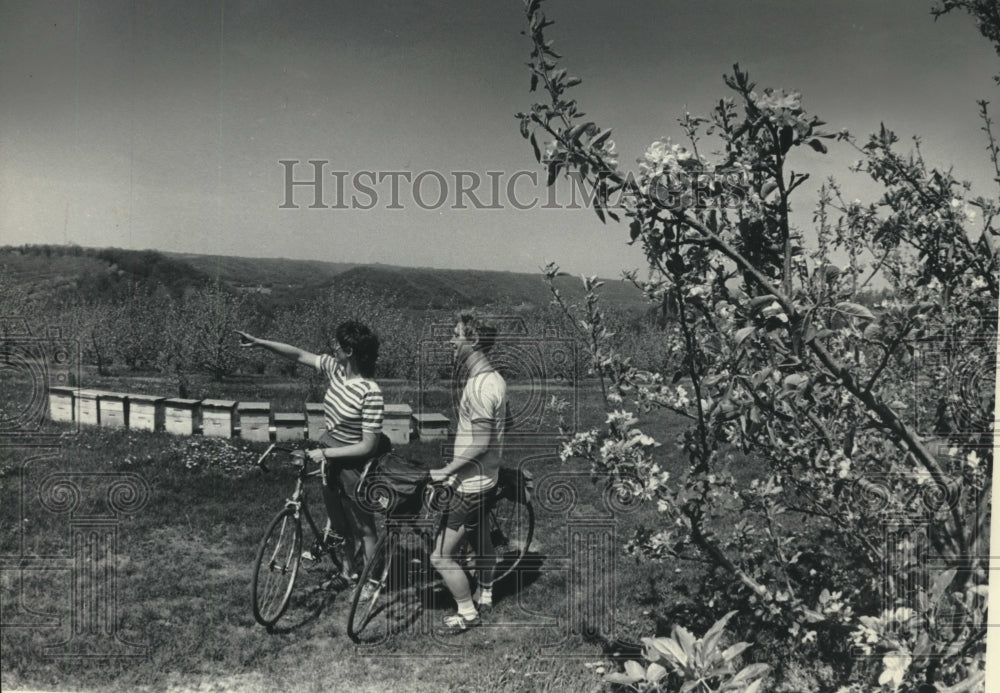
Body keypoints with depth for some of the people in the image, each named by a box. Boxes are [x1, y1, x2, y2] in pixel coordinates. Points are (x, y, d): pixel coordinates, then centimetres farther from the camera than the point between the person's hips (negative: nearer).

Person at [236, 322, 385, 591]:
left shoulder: (370, 393, -27)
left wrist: (325, 453, -21)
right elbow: (300, 355, 6)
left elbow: (367, 447, -24)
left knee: (363, 527, 9)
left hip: (353, 465, -7)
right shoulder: (335, 368, -6)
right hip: (330, 459, 7)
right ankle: (348, 572, 39)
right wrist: (259, 342, 1)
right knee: (340, 522, 21)